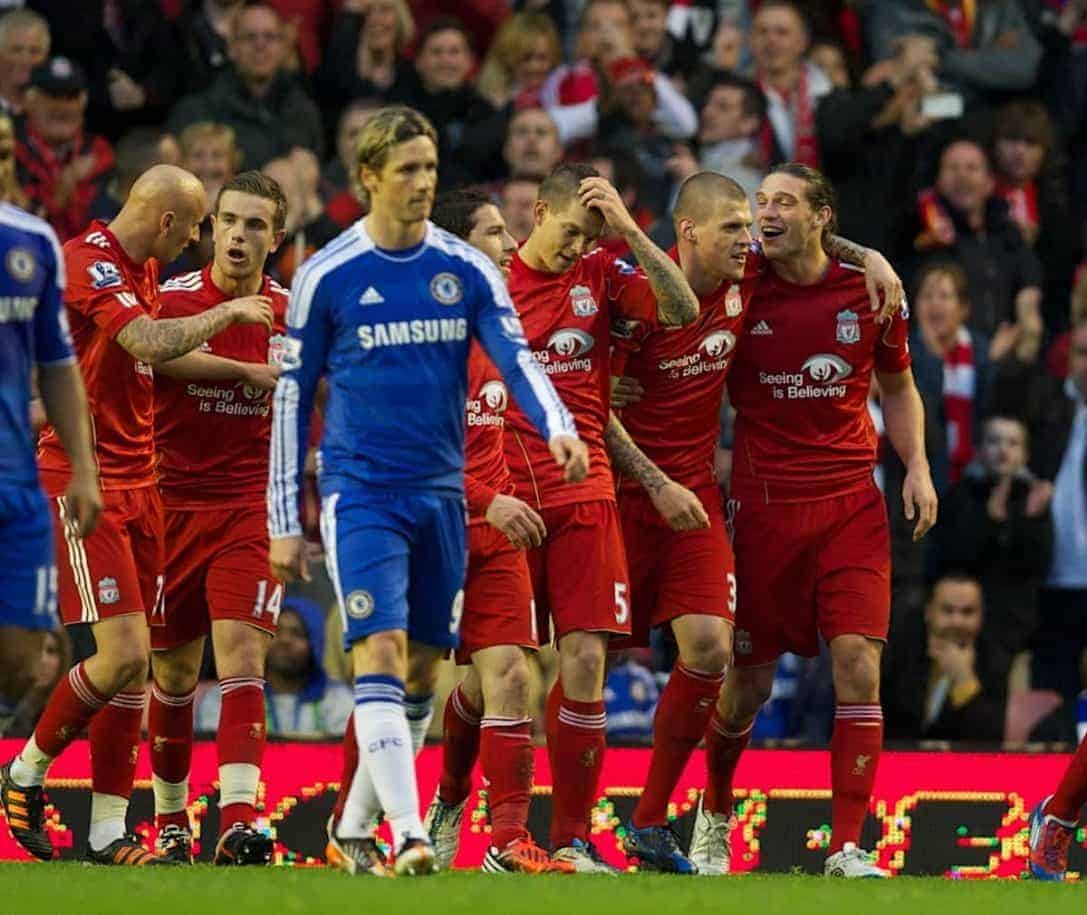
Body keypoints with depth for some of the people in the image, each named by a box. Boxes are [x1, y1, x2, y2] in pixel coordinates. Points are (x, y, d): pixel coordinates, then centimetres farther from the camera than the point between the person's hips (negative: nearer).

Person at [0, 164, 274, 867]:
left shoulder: (144, 270, 15)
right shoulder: (88, 262, -16)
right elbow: (151, 344, -29)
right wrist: (228, 313, -17)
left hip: (138, 481, 9)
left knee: (135, 665, 5)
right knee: (124, 654, -14)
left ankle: (109, 832, 8)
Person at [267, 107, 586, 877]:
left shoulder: (467, 270, 4)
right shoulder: (327, 277, -3)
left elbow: (515, 356, -6)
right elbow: (293, 399, 3)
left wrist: (558, 426, -27)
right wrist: (285, 521, 1)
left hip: (441, 493, 4)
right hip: (360, 490, -4)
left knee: (423, 667, 9)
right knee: (381, 655, -16)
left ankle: (356, 825, 25)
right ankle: (409, 834, -23)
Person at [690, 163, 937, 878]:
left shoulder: (868, 291, 2)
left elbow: (898, 387, 15)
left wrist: (917, 467, 4)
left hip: (851, 503, 1)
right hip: (763, 503, -1)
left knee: (858, 662, -13)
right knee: (750, 680, 5)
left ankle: (847, 847, -9)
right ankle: (714, 813, 32)